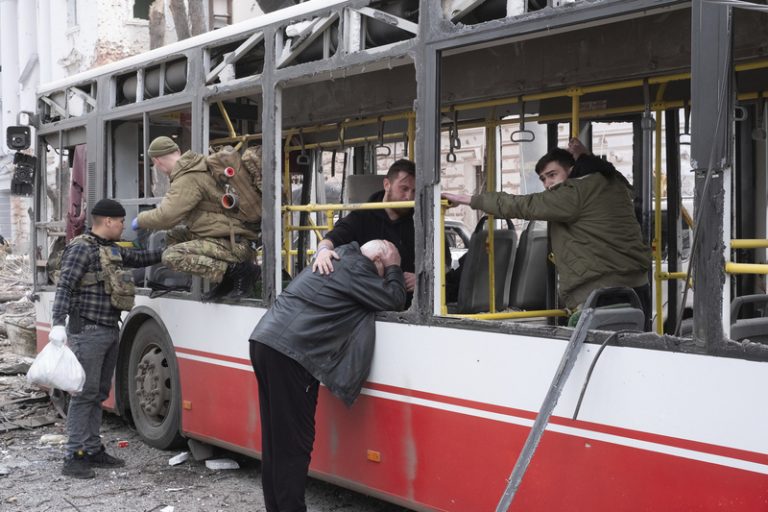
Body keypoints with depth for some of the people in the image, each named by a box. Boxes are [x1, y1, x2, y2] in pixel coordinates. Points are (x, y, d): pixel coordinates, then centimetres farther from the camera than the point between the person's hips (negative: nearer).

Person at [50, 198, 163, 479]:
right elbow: (64, 287, -17)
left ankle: (92, 450, 20)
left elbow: (139, 258, 30)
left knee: (99, 393, 12)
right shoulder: (81, 248, -10)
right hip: (88, 332, -9)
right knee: (85, 393, -8)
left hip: (110, 330, 9)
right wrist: (58, 323, -27)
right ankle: (75, 456, -3)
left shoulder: (113, 250, 15)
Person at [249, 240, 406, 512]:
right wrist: (394, 269, 9)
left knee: (275, 440, 14)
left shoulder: (338, 257, 21)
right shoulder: (354, 269, -8)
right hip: (288, 353, -10)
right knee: (295, 442, -5)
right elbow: (394, 300, -7)